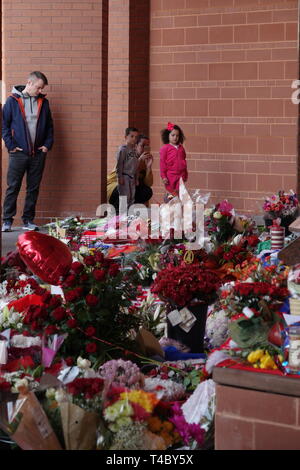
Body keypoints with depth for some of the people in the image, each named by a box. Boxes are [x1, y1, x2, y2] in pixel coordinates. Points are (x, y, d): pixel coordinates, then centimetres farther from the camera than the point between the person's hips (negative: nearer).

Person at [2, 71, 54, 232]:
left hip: (38, 153, 4)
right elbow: (4, 125, -1)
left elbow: (49, 126, 15)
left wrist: (48, 144, 4)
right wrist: (10, 145, -8)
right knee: (13, 187, -2)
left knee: (33, 188, 7)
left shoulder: (43, 102, 10)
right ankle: (7, 220, 3)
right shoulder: (12, 101, -1)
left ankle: (28, 220, 14)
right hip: (19, 153, -4)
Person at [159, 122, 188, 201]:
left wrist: (185, 175, 19)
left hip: (180, 176, 4)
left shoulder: (181, 148, 11)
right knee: (171, 194, 1)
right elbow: (162, 163, -4)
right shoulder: (165, 148, -4)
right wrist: (163, 176, -7)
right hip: (170, 176, -4)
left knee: (179, 194, 3)